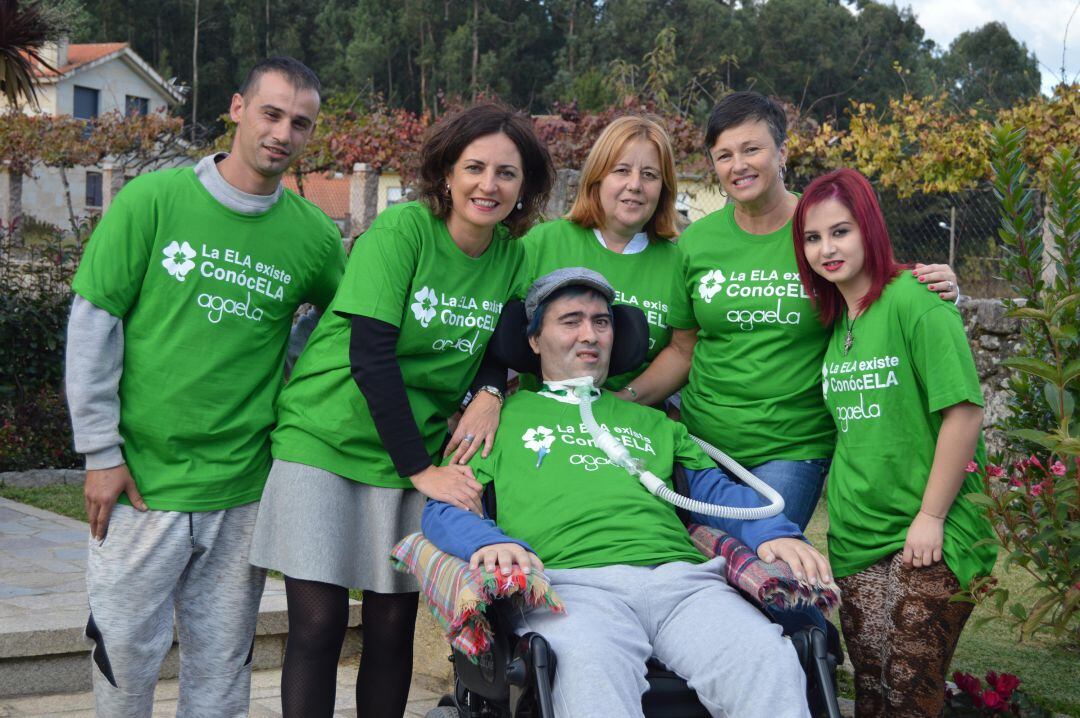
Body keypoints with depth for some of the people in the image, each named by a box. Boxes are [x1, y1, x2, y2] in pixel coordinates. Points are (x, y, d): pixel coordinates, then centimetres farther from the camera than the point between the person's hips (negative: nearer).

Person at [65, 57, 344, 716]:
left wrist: (279, 382, 5)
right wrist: (101, 451, -6)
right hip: (141, 477, -2)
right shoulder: (152, 200, -4)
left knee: (221, 663, 11)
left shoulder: (315, 235, 2)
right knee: (126, 650, 5)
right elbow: (93, 324, -3)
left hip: (243, 487, 2)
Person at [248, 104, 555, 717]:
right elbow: (370, 355, -19)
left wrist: (489, 394, -9)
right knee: (318, 624, -6)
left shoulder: (514, 257, 1)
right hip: (325, 438, -4)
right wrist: (422, 471, -19)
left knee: (394, 626, 4)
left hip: (416, 455, 4)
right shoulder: (402, 229, -14)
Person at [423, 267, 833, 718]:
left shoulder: (651, 423, 37)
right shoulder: (505, 418, 25)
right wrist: (487, 541, -12)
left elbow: (714, 488, 25)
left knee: (771, 664, -29)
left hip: (680, 578, 3)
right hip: (571, 581, -3)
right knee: (593, 674, -40)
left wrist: (774, 531, 2)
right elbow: (444, 507, 13)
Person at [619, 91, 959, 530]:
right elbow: (684, 349, 11)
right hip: (702, 442, 3)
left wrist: (936, 292, -15)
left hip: (792, 449, -3)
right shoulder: (697, 242, 4)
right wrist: (627, 398, -3)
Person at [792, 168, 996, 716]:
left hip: (927, 540, -7)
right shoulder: (833, 320, 11)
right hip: (857, 537, 7)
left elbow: (964, 411, -17)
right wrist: (844, 501, 11)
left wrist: (931, 517, -15)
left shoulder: (915, 302, -12)